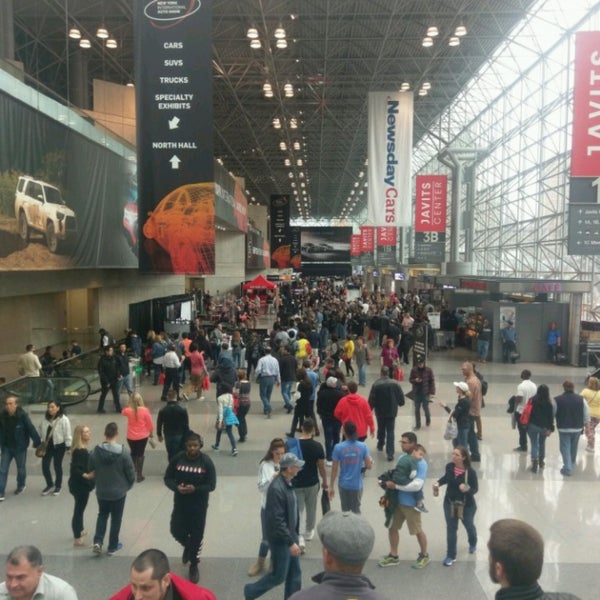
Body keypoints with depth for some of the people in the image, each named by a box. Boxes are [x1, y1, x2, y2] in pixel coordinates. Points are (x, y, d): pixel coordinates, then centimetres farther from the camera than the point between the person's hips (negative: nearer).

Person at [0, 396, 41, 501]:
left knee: (21, 468, 15)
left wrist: (37, 443, -18)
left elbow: (31, 429, -19)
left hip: (20, 447, -3)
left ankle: (21, 486, 39)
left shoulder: (23, 416, -21)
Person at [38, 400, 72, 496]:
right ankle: (50, 485, 27)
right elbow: (41, 432, 11)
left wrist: (68, 447, -12)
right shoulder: (45, 419, 0)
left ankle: (58, 486, 27)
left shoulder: (64, 419, -15)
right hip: (47, 446, 5)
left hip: (59, 446, -5)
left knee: (57, 466, 8)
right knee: (44, 466, 5)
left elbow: (67, 434, -13)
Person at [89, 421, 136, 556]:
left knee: (102, 515, 24)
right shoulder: (123, 453, -20)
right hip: (119, 492, -2)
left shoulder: (95, 452, -12)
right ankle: (112, 547, 23)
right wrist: (127, 486, 8)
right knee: (116, 519, 14)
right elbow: (131, 474, -13)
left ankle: (97, 542, 10)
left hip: (101, 492, 3)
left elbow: (90, 471, 0)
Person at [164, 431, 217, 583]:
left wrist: (195, 489, -28)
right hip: (180, 504, 2)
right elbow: (167, 478, -2)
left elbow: (211, 485, -13)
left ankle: (194, 566, 31)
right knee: (177, 532, 8)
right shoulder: (178, 459, -9)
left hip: (199, 506, -2)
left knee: (196, 536, 8)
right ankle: (188, 546, 44)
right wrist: (176, 487, -22)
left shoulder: (206, 461, -14)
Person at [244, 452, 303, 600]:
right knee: (279, 575, 7)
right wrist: (291, 542, -24)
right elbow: (277, 520, -27)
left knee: (295, 573, 15)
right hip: (280, 539, -8)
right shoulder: (276, 488, -28)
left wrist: (294, 536, 18)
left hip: (290, 534, 8)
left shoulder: (288, 483, 2)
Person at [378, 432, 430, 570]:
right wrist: (389, 481, -4)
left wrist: (395, 485, -28)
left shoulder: (421, 463, -21)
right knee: (392, 527, 13)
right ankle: (393, 556, 30)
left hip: (411, 503, -7)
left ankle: (424, 556, 36)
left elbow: (417, 485, -30)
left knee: (417, 531, 13)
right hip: (398, 500, 7)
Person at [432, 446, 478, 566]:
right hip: (450, 503, 2)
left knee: (469, 526, 24)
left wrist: (467, 489, -37)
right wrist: (438, 483, -7)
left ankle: (473, 544, 56)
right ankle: (451, 556, 21)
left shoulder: (470, 472, -26)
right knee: (451, 529, 8)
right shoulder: (449, 466, -16)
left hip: (466, 505, -2)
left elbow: (475, 488, -17)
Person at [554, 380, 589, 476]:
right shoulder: (581, 399, -5)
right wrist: (584, 425, 12)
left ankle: (568, 468, -3)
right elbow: (587, 414, -1)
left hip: (563, 428, -3)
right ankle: (572, 463, 39)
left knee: (565, 448, 3)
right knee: (573, 447, 21)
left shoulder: (557, 400, -10)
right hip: (577, 428, 3)